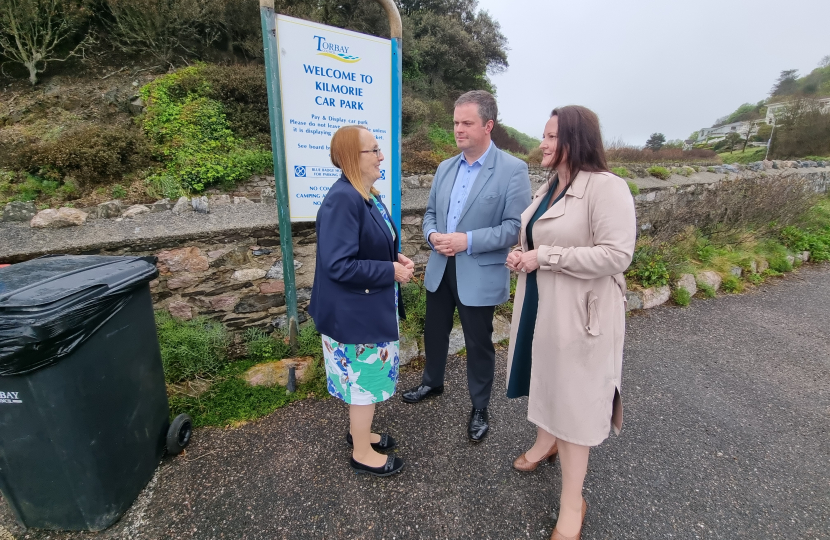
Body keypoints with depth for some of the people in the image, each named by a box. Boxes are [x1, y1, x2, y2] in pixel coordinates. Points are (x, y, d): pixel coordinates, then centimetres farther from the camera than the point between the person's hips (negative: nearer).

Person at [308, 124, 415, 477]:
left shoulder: (367, 195, 5)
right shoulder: (342, 200, -24)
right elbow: (339, 265, -28)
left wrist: (397, 258, -2)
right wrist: (391, 271, -21)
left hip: (371, 306, 9)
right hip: (355, 311, -9)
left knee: (365, 376, 24)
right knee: (366, 378, 9)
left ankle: (359, 431, 47)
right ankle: (362, 453, 33)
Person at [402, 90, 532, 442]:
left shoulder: (513, 170, -10)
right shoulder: (445, 168, 9)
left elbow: (516, 226, -15)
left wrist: (468, 240, -23)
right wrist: (432, 235, -9)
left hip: (480, 274, -5)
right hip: (440, 268, 6)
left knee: (478, 344, 11)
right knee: (434, 331, 20)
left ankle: (479, 408, 34)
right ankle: (432, 383, 47)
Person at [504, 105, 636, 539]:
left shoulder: (607, 186, -17)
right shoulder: (549, 186, 9)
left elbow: (616, 255, -24)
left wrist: (544, 257, -22)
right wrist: (521, 255, -1)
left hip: (578, 311, -8)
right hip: (538, 302, 8)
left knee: (572, 394, 4)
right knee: (543, 376, 22)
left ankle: (572, 501, 24)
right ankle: (546, 442, 49)